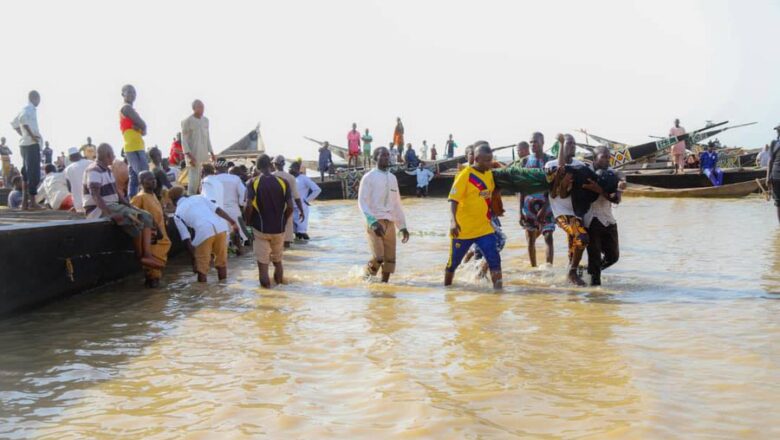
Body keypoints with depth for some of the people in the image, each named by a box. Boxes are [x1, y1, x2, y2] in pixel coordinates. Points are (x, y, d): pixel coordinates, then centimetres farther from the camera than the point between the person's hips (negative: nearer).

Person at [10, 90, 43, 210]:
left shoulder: (25, 109, 19)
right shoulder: (30, 109, -9)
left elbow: (14, 123, 32)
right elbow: (22, 119, -30)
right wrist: (31, 135, -25)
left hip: (25, 144, 10)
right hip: (32, 144, -10)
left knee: (26, 173, 11)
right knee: (34, 173, -9)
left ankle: (25, 202, 12)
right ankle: (32, 202, -11)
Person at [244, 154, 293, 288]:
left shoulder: (253, 183, -9)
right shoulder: (283, 182, -5)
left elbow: (249, 207, -17)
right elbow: (290, 207, -8)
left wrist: (247, 222, 1)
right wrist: (283, 221, 8)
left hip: (260, 227, -2)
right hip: (278, 228, 3)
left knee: (262, 260, 4)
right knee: (277, 259, 20)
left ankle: (265, 283, 4)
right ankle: (279, 281, 31)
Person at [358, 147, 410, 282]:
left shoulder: (392, 178, 16)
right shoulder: (369, 177, -2)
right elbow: (362, 202, -9)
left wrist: (403, 226, 17)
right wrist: (373, 222, -22)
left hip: (390, 223, 6)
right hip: (375, 222, -6)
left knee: (390, 258, 3)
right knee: (378, 257, -17)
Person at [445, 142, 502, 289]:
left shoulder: (489, 174, 5)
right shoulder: (465, 175, -15)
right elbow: (453, 200, -21)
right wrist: (453, 221, -33)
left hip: (485, 228, 5)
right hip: (463, 229, -5)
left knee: (494, 260, -10)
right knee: (453, 263, 12)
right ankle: (446, 288, 33)